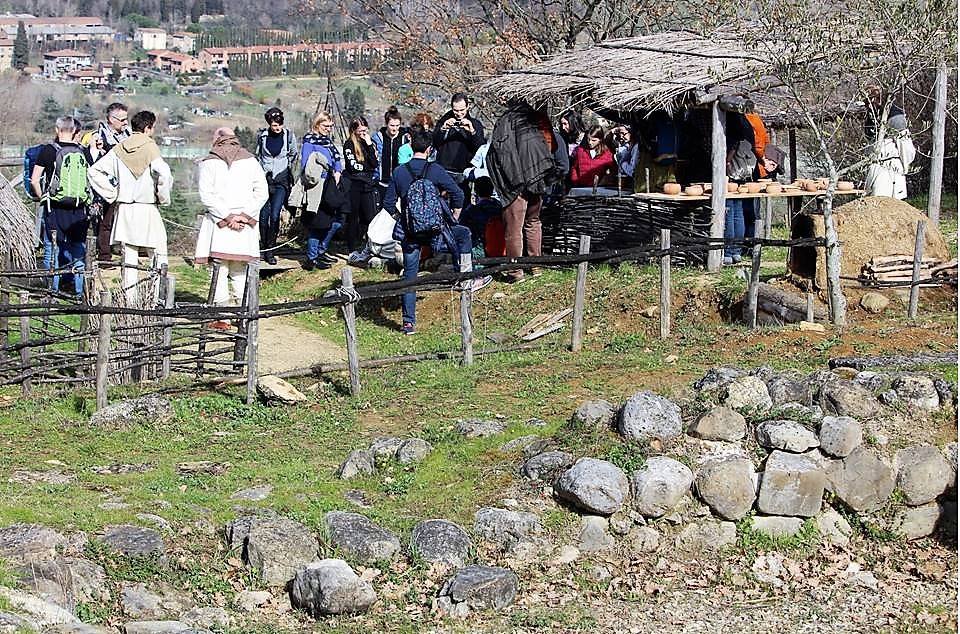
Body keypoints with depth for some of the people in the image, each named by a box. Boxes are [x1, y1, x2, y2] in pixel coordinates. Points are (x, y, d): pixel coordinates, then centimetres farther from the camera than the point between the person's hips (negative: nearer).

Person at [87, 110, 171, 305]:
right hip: (147, 210, -4)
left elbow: (94, 171, 4)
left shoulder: (119, 149, 6)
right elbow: (163, 174, -23)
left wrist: (111, 194, 9)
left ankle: (130, 299, 9)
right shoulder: (150, 147, -8)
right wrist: (163, 197, -7)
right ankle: (155, 298, -2)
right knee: (158, 255, 5)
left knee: (129, 259, 9)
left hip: (124, 209, 4)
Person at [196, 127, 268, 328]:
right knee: (240, 272, 10)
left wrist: (226, 217, -10)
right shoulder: (250, 161, 8)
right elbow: (262, 192, 2)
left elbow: (206, 196, -9)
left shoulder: (208, 163, 1)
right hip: (246, 225, 3)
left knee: (219, 271, 0)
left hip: (219, 225, -3)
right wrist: (245, 216, -4)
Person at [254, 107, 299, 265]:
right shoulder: (262, 135, 3)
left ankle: (270, 251, -1)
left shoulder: (289, 135, 1)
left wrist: (292, 178, 12)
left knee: (274, 216, -11)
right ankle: (264, 249, 14)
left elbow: (294, 156, 14)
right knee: (263, 216, -1)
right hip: (264, 179, 1)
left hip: (281, 180, -1)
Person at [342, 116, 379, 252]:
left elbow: (375, 163, 0)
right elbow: (352, 166, -11)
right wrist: (368, 166, 2)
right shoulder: (349, 144, -3)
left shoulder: (370, 142, 12)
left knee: (370, 217, 0)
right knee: (353, 218, 2)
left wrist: (369, 145, -7)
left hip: (368, 184, 5)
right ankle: (353, 248, 9)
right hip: (354, 184, -5)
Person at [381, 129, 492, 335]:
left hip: (409, 232, 2)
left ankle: (408, 322, 9)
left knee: (409, 275, 11)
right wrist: (454, 219, 7)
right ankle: (467, 280, 26)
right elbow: (457, 194, -10)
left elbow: (388, 204, 1)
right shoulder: (435, 170, -8)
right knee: (463, 235, 26)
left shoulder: (399, 172, -1)